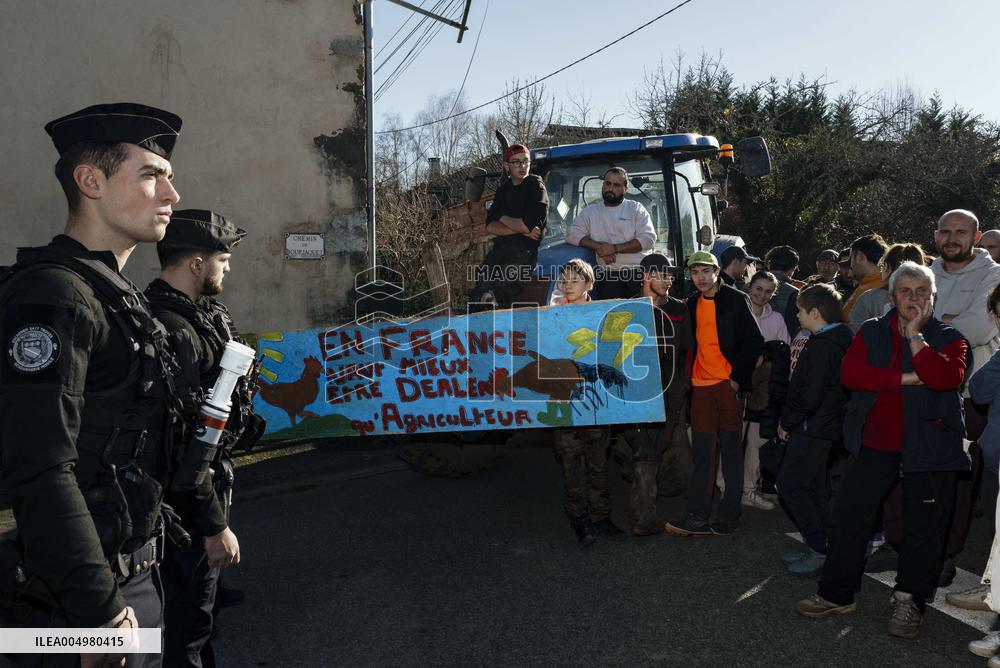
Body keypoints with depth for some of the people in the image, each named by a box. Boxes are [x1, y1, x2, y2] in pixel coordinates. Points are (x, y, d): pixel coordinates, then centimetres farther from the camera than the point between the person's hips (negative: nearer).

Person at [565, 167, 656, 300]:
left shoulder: (636, 209, 12)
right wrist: (598, 247, -8)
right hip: (608, 276, 1)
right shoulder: (590, 211, 18)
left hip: (638, 274, 0)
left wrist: (615, 248, -10)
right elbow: (572, 234, 7)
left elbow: (648, 239, 0)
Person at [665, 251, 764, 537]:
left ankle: (729, 516, 10)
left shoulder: (735, 300, -3)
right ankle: (698, 517, 5)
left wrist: (738, 378, -10)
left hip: (729, 384, -5)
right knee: (702, 452, 3)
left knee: (730, 449, 2)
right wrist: (689, 376, 9)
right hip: (701, 385, 5)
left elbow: (754, 341, -7)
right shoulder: (692, 304, 13)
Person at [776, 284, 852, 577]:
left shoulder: (822, 346, -21)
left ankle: (820, 550, 0)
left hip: (811, 428, -10)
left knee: (790, 485, -5)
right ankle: (819, 547, 24)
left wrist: (787, 423, -12)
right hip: (826, 426, 10)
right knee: (814, 486, 16)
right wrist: (790, 421, 13)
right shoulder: (839, 341, 11)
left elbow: (810, 395, -25)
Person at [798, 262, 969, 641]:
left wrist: (915, 336, -17)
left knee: (924, 527, 6)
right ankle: (836, 595, 17)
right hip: (875, 441, 2)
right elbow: (849, 372, -10)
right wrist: (904, 378, -16)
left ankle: (909, 601, 23)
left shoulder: (948, 338, 0)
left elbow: (947, 377, -21)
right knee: (849, 515, 4)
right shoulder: (872, 332, 7)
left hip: (929, 446, -2)